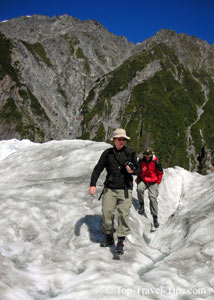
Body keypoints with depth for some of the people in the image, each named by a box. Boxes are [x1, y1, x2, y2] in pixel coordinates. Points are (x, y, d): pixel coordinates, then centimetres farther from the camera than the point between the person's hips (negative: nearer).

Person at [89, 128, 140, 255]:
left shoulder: (130, 153, 4)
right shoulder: (107, 153, 4)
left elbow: (138, 169, 9)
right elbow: (98, 169, 5)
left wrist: (132, 170, -14)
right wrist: (93, 184, -4)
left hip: (125, 189, -1)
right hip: (110, 188, 1)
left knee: (123, 214, -9)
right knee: (107, 212, 0)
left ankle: (120, 242, -3)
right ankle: (109, 237, 21)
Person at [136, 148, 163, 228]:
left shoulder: (155, 162, -9)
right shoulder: (141, 161, -2)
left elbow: (160, 173, 2)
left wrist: (158, 181, 3)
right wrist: (138, 179, 10)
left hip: (153, 182, -2)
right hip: (143, 180, 2)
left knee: (153, 199, -8)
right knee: (139, 189, -31)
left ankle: (155, 217, 1)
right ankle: (142, 206, -13)